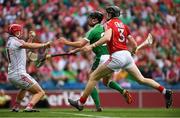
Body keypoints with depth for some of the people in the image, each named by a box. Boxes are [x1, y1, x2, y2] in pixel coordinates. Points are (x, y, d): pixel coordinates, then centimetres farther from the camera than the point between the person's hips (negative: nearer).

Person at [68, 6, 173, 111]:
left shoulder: (109, 23, 1)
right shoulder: (123, 25, 20)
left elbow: (107, 38, -20)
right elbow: (134, 44, 18)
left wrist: (92, 46, -21)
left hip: (117, 56, -7)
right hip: (127, 55, 7)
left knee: (93, 77, 2)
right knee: (141, 79, 10)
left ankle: (80, 103, 3)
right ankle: (165, 91, -3)